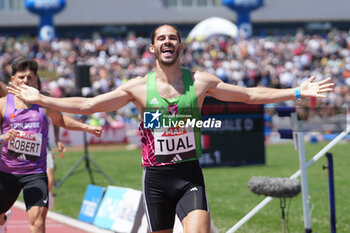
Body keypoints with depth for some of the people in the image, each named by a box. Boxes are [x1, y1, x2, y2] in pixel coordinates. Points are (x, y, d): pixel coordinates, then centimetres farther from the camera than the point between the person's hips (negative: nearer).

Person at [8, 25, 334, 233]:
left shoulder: (200, 82, 3)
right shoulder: (138, 87, 1)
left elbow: (250, 95, 9)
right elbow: (87, 105, 3)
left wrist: (297, 92, 4)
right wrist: (40, 99, -3)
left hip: (189, 177, 0)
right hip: (155, 178, 1)